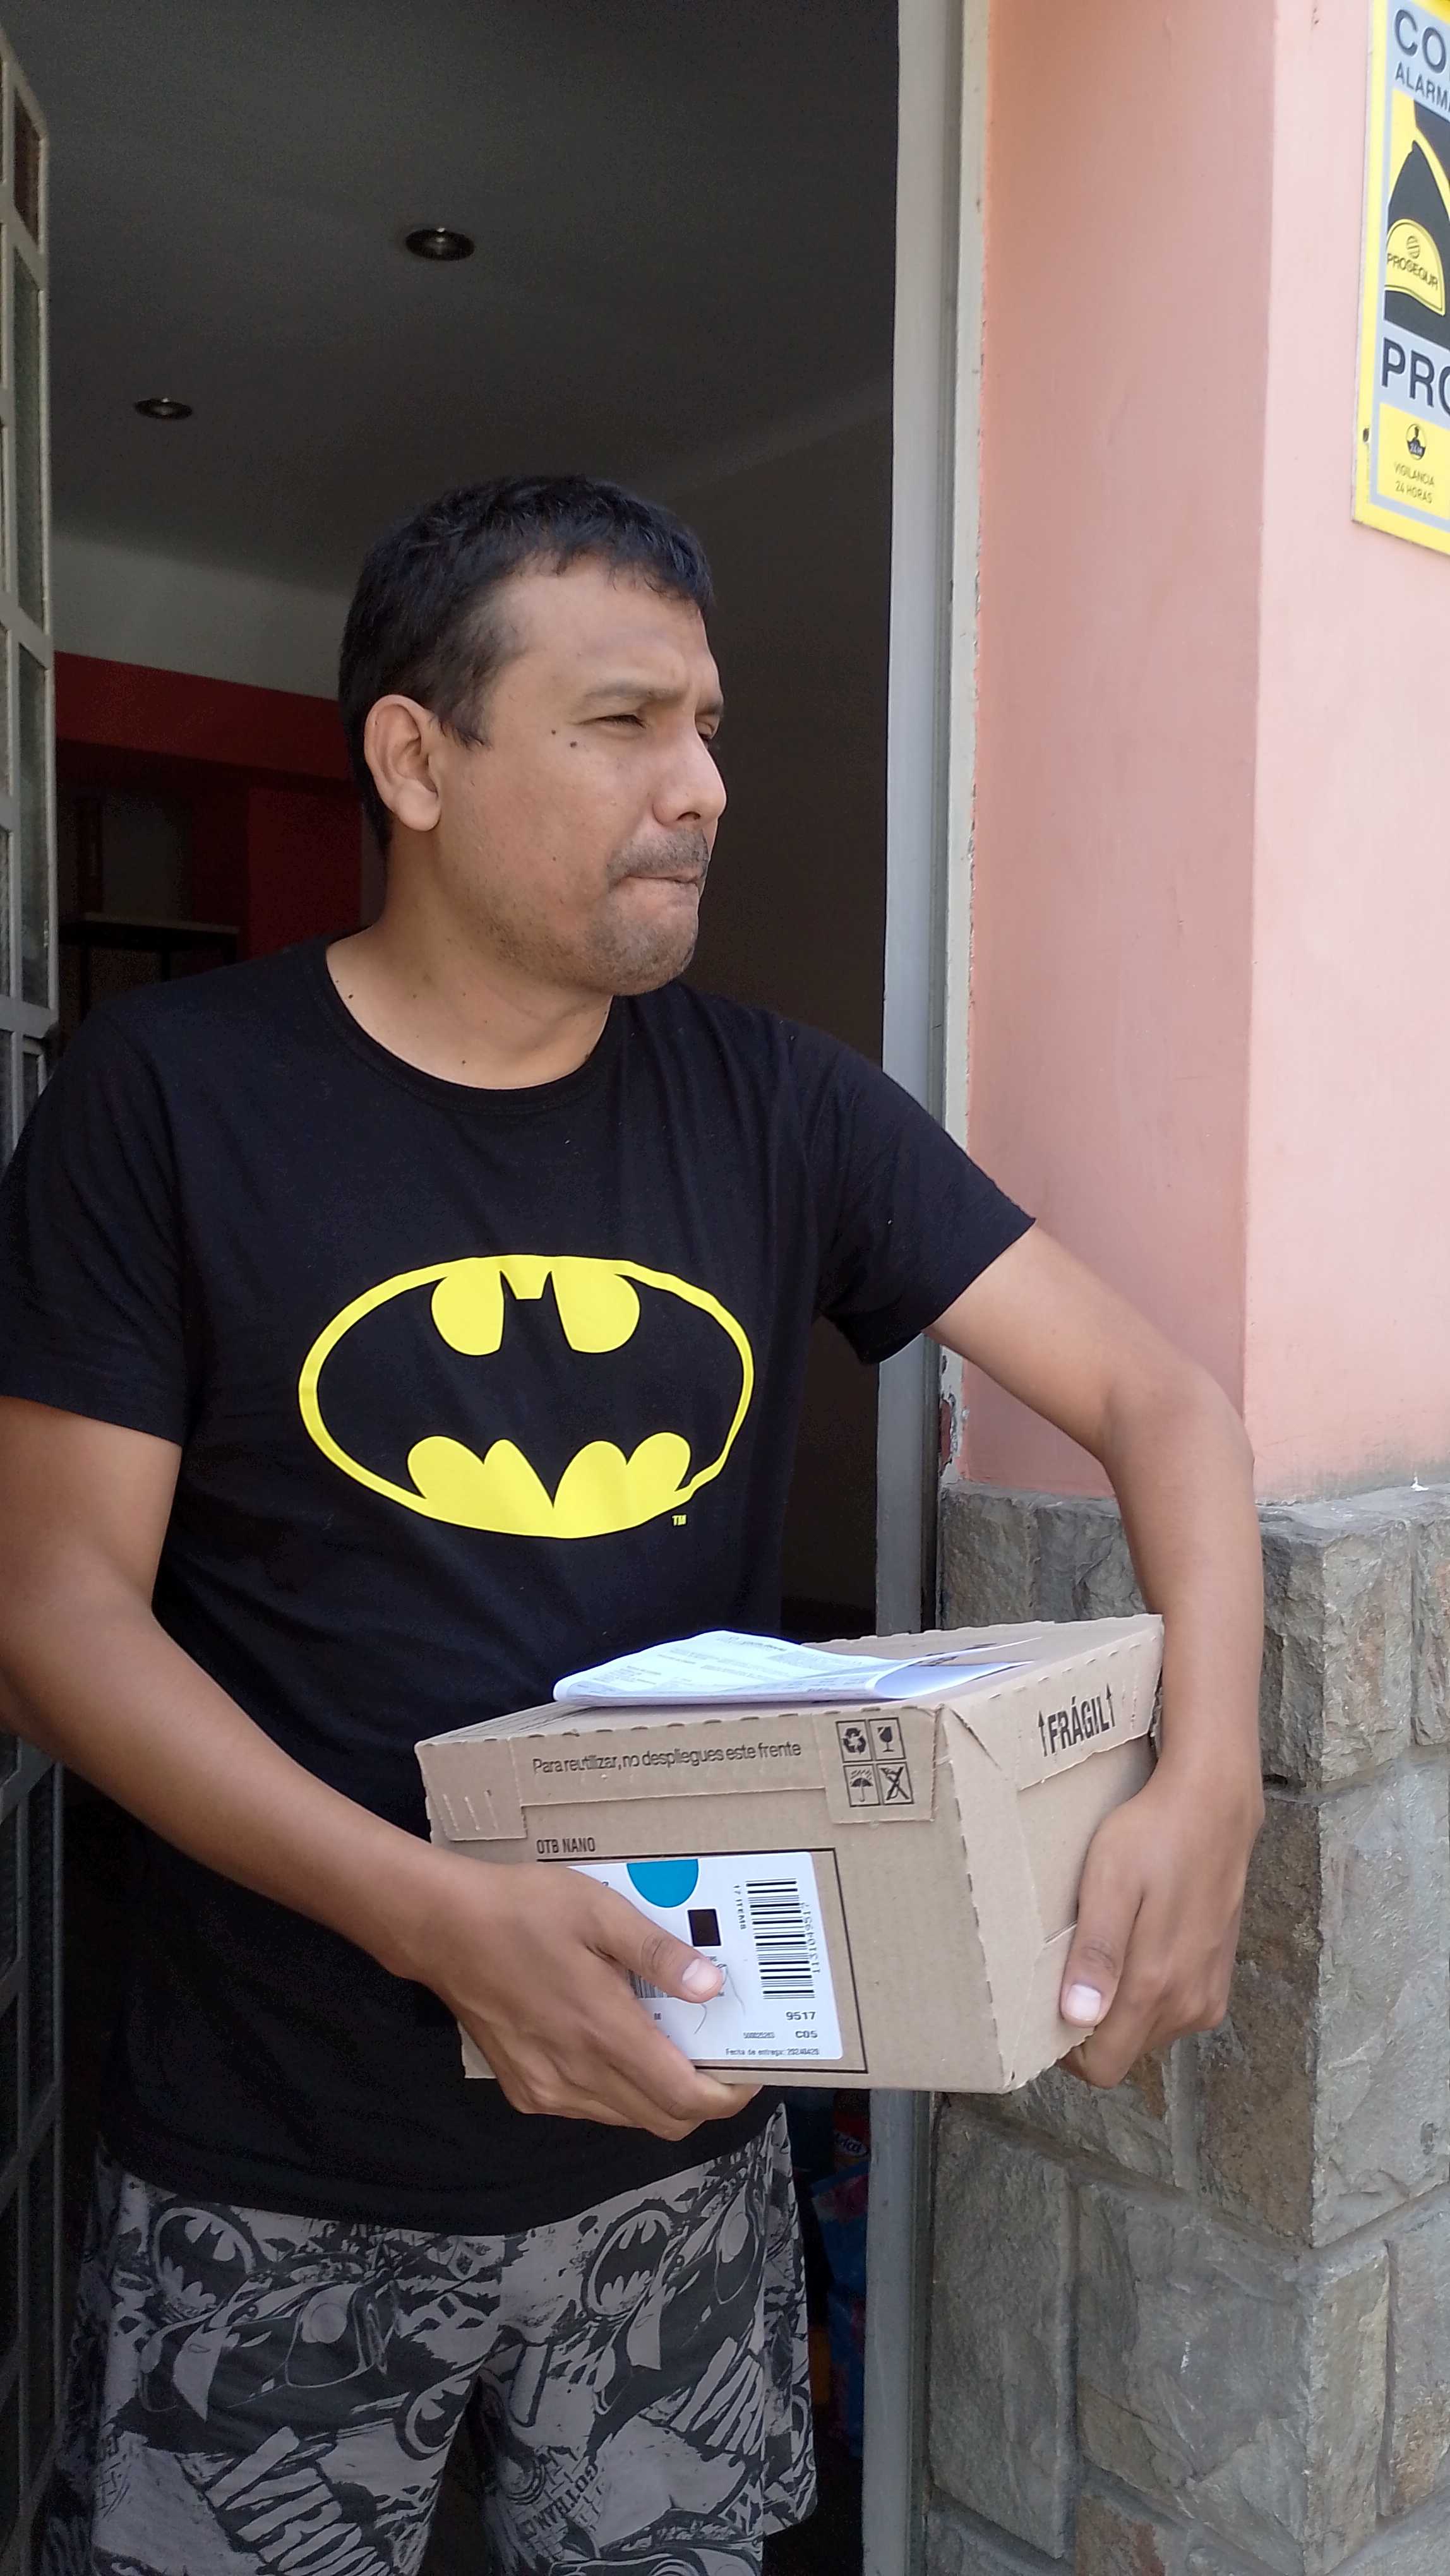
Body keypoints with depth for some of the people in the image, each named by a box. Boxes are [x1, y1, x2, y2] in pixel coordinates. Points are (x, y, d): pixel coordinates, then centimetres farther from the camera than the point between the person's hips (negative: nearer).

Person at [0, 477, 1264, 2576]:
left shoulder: (777, 1106, -1)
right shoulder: (170, 1097, -9)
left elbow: (1151, 1394, -3)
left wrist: (1208, 1780, -20)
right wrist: (437, 1916, -24)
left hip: (683, 2138, 3)